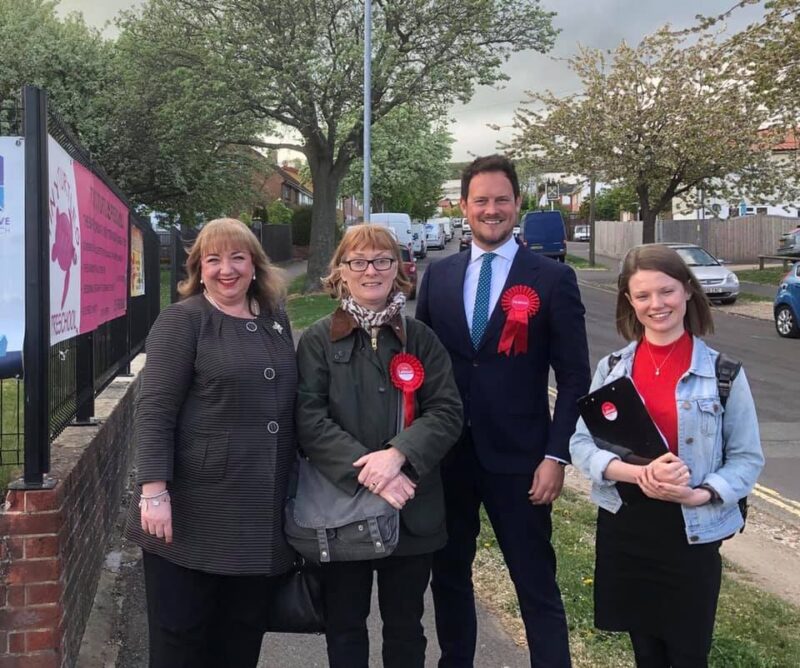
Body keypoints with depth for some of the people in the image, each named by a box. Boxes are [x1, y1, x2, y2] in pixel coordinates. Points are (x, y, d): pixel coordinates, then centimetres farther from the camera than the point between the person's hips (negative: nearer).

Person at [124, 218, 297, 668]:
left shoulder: (276, 319, 11)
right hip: (194, 515, -5)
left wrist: (296, 487, 17)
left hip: (262, 516, 5)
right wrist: (154, 492, -19)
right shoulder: (182, 321, -6)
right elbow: (153, 412, -12)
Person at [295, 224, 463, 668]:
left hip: (411, 510, 2)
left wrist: (397, 454, -20)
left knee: (406, 627, 16)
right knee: (344, 628, 13)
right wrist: (365, 470, -20)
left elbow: (447, 412, -4)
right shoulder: (317, 340, -1)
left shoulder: (421, 339, 4)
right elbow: (309, 420, -10)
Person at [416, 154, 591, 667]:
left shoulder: (553, 278, -5)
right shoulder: (438, 276, 6)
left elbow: (574, 378, -5)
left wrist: (556, 455, -11)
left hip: (517, 455, -4)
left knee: (537, 585, 4)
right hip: (446, 454, 4)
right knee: (448, 575, 18)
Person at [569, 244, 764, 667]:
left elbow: (747, 458, -4)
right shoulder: (611, 367, 0)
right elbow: (580, 444, -4)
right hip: (623, 528, 2)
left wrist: (699, 494, -22)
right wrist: (637, 473, -21)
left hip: (692, 533, -2)